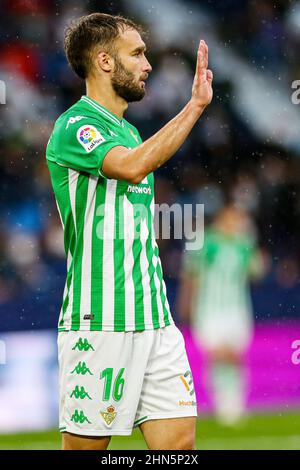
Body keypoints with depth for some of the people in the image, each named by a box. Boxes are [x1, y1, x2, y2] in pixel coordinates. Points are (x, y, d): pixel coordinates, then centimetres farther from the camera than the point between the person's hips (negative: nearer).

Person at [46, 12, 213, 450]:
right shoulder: (75, 126, -9)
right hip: (98, 321, -8)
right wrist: (195, 105, -26)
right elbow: (132, 166, -29)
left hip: (154, 318, 8)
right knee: (86, 443, -2)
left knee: (179, 438, 0)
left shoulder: (129, 131, 19)